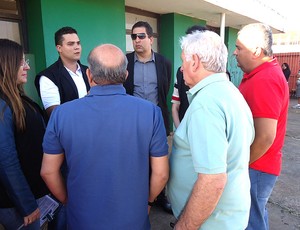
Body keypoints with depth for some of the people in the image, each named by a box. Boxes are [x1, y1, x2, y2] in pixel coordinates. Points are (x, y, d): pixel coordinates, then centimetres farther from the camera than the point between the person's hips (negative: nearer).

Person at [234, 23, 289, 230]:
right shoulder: (265, 72, 8)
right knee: (256, 213, 26)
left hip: (256, 167, -9)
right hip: (258, 164, 9)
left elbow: (265, 137, -27)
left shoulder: (264, 80, -25)